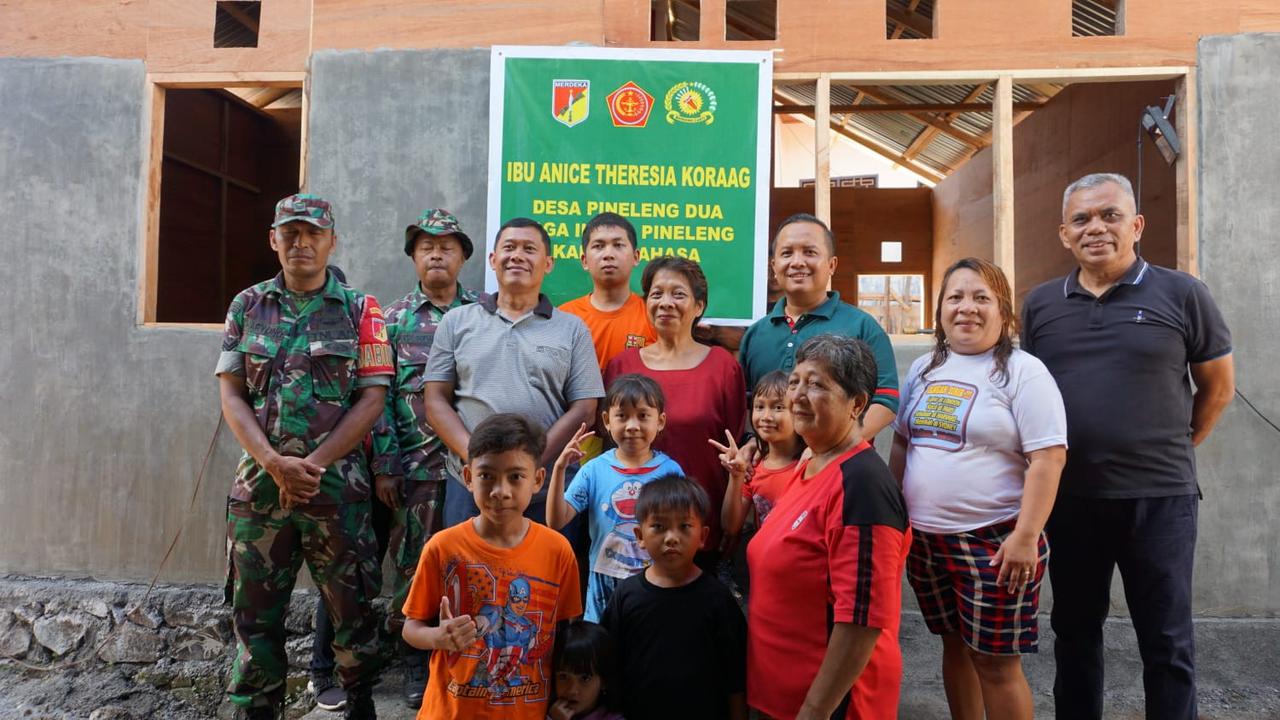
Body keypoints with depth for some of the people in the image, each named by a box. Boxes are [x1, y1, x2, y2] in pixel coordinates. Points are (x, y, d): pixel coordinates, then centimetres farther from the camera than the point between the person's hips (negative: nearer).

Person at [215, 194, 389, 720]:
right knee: (255, 611, 9)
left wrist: (312, 465, -12)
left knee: (351, 604, 7)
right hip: (259, 483, 2)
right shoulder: (248, 306, 9)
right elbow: (231, 396, 4)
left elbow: (371, 399, -4)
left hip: (338, 483, -2)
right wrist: (276, 463, -11)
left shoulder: (359, 310, 2)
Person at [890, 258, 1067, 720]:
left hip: (994, 542, -5)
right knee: (955, 645, 18)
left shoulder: (1023, 372, -8)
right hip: (924, 538, 6)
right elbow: (902, 443, 16)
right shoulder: (924, 369, 10)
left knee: (996, 662, 3)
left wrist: (1026, 536, -19)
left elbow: (1048, 458, -14)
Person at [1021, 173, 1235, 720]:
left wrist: (1171, 450, 7)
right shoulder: (1040, 304, 5)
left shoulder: (1181, 294, -3)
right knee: (1074, 629, 16)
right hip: (1068, 495, 3)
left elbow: (1218, 387, 6)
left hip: (1159, 497, -2)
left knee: (1166, 639, 8)